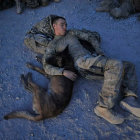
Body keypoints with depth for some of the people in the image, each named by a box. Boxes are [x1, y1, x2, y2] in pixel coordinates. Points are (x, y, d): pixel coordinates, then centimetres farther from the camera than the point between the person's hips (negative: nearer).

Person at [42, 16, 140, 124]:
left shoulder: (71, 33, 28)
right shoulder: (52, 45, 10)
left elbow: (90, 38, 29)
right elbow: (46, 66, -3)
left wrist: (101, 54, 13)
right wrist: (64, 72, -20)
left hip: (93, 60, 8)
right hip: (82, 62, -8)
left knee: (129, 66, 2)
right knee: (116, 65, -29)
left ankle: (130, 99, -19)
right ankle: (104, 107, -30)